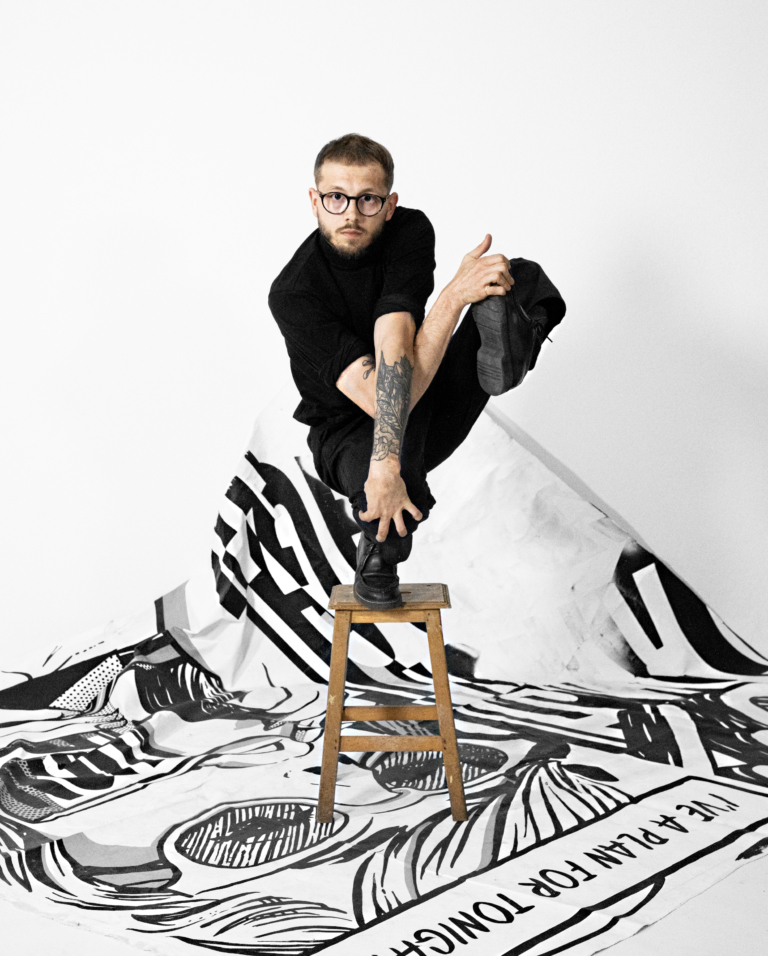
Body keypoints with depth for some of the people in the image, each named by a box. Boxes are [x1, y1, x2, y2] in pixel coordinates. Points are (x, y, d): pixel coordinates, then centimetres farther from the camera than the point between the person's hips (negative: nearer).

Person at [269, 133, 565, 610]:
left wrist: (386, 463, -45)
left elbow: (395, 348, -31)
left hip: (430, 417, 3)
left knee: (522, 278, -13)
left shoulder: (410, 232, -16)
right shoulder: (294, 293, -24)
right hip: (348, 433, -3)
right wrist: (453, 296, -38)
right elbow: (376, 397, -34)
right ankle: (379, 555, -11)